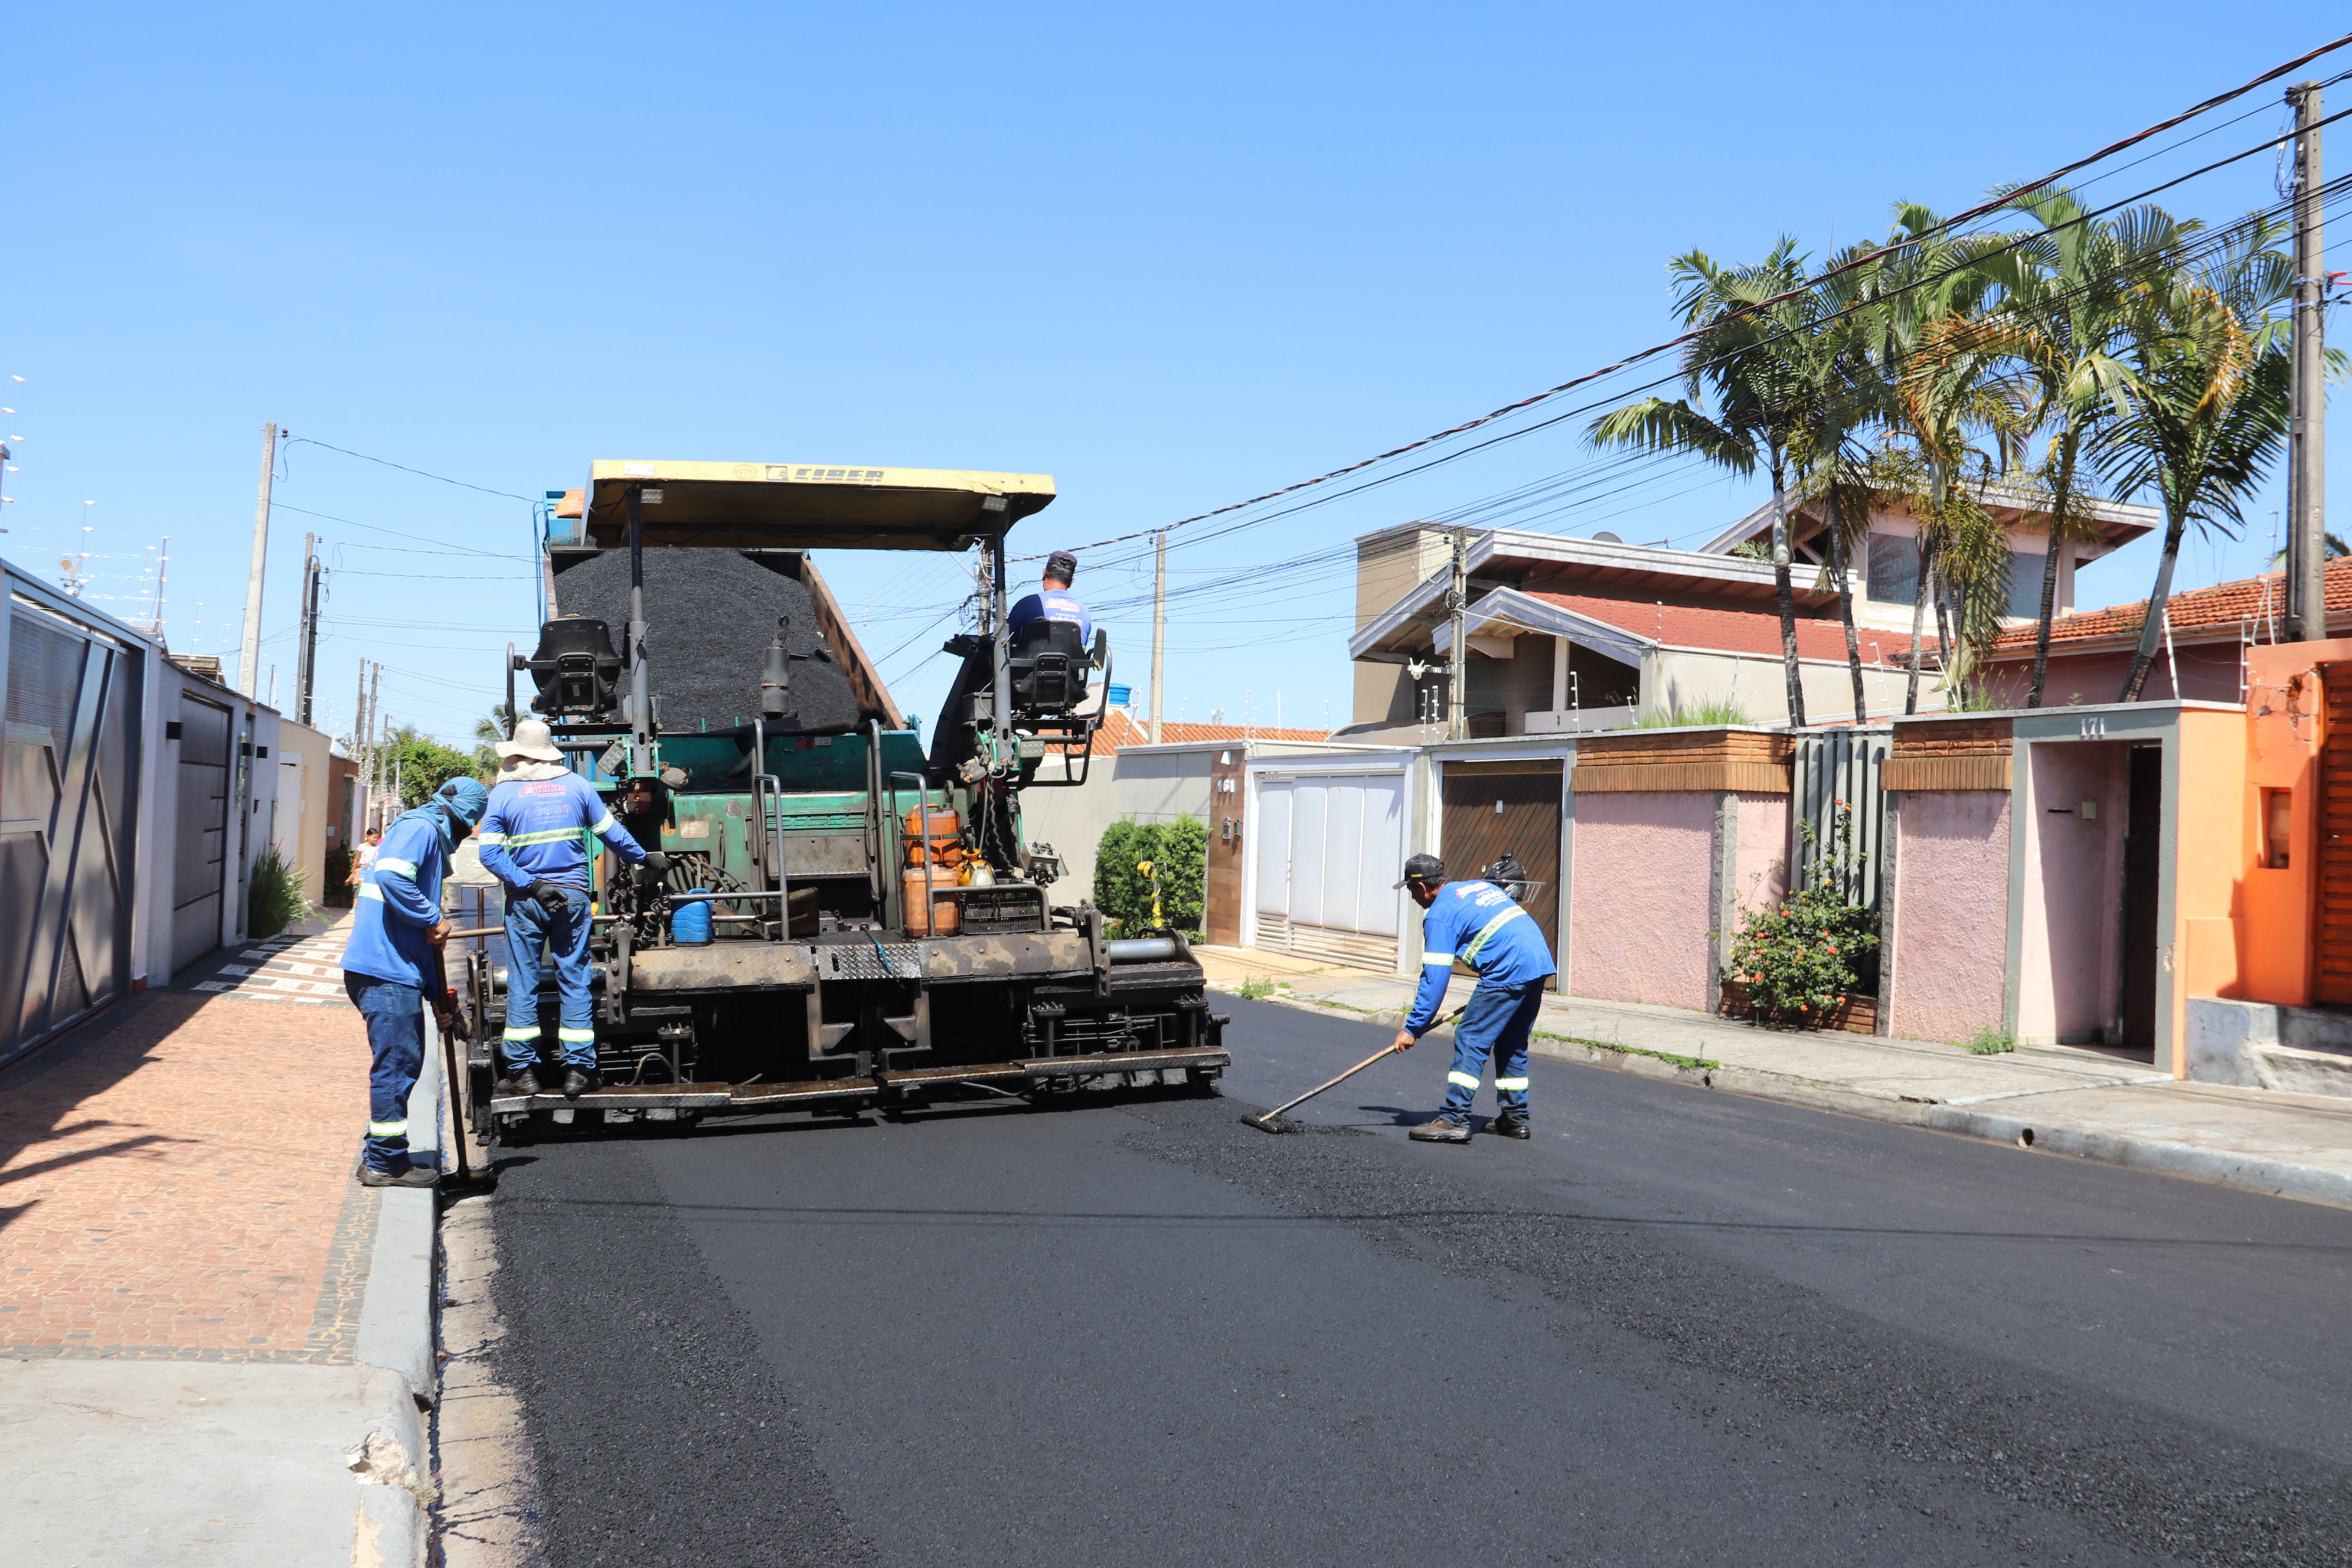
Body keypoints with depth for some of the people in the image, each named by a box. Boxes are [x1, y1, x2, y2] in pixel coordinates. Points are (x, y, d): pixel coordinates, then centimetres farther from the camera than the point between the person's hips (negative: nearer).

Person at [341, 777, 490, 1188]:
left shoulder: (432, 837, 23)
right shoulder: (418, 828, -7)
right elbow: (393, 878, -27)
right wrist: (433, 920, -15)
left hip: (399, 971, 10)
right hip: (386, 970, -10)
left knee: (404, 1061, 17)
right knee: (397, 1063, -4)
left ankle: (382, 1154, 26)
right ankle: (385, 1163, 4)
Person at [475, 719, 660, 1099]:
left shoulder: (502, 794, -1)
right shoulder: (577, 785, 3)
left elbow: (490, 854, -9)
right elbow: (612, 833, 8)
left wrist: (530, 886, -10)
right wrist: (646, 859, 22)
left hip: (524, 901, -1)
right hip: (573, 897, 1)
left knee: (522, 985, 6)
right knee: (575, 982, 6)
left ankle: (523, 1072, 8)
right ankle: (577, 1070, 5)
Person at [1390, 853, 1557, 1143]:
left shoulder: (1439, 915, -2)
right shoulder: (1481, 886, 23)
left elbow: (1434, 979, -6)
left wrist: (1413, 1029, -2)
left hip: (1509, 972, -9)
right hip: (1541, 963, 9)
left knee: (1470, 1040, -4)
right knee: (1512, 1044, 20)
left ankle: (1454, 1120, -8)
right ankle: (1515, 1118, 24)